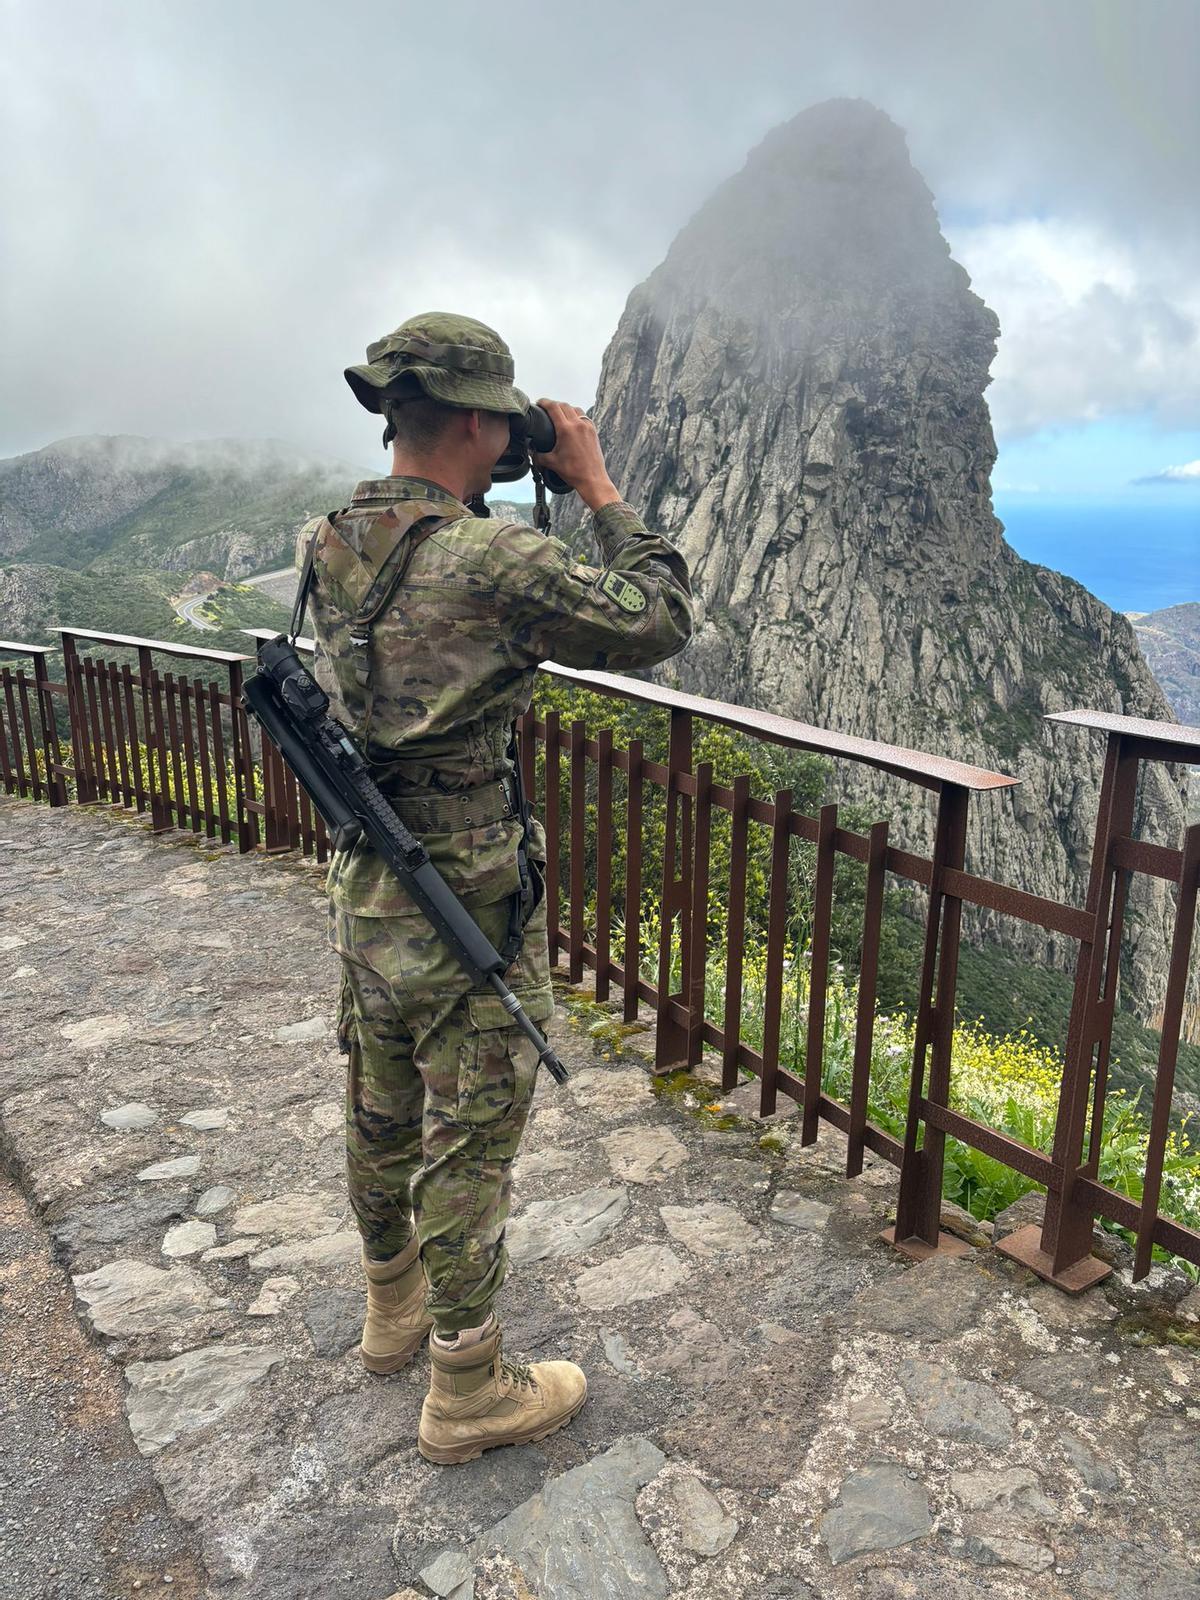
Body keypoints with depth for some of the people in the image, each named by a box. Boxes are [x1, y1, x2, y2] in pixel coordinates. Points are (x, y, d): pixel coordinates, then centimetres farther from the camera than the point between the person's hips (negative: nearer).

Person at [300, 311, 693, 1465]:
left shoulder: (327, 547, 0)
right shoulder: (491, 562, -23)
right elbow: (657, 622, -14)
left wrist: (517, 503, 10)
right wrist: (597, 487, -7)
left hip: (362, 894, 8)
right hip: (466, 909, -7)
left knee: (383, 1112, 23)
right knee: (468, 1143, 8)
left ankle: (395, 1305, 46)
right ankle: (467, 1391, 27)